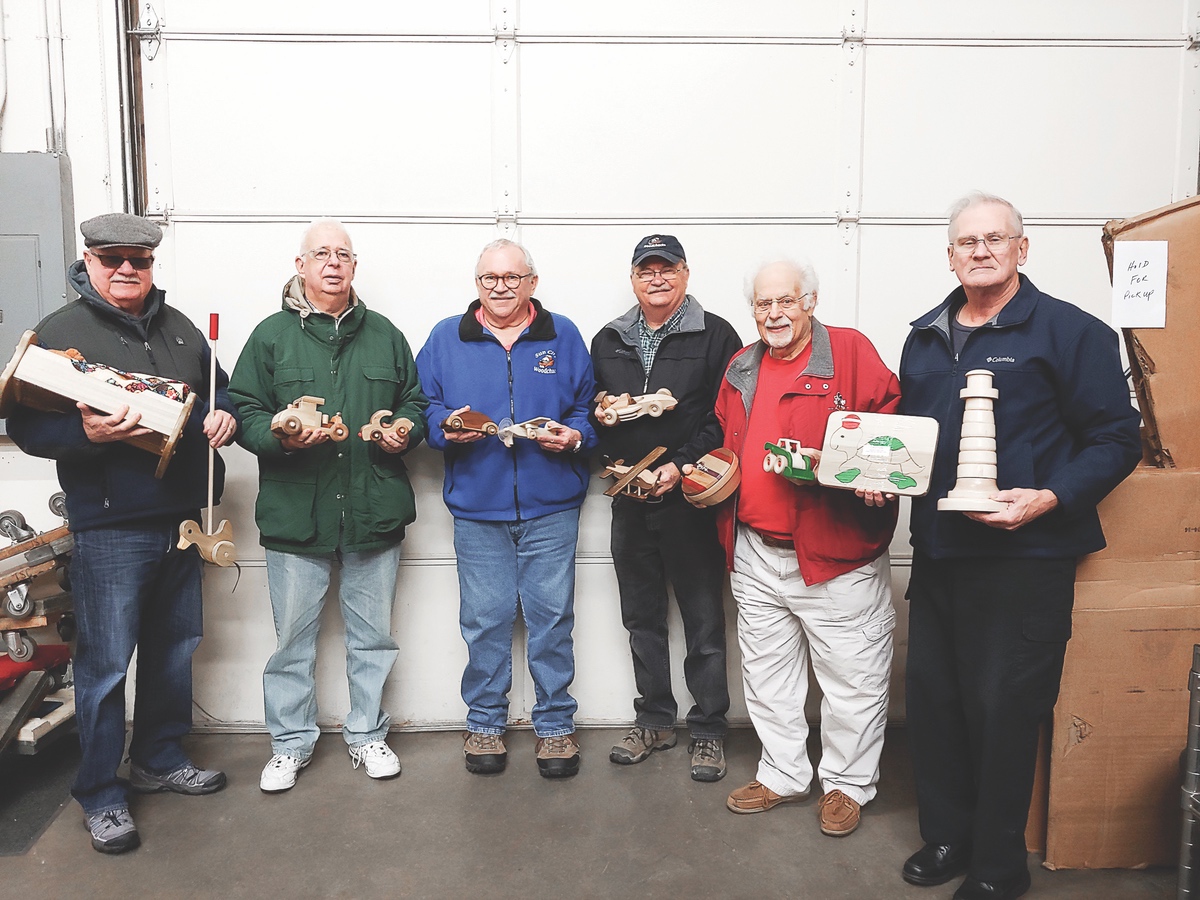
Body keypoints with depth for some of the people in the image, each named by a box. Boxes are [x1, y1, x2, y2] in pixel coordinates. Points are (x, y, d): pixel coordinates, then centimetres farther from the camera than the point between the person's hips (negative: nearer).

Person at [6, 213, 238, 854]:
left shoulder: (179, 327, 12)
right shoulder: (60, 331, -4)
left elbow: (219, 390, 22)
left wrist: (223, 414, 0)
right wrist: (85, 432, -27)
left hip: (181, 519, 6)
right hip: (109, 529, -6)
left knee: (175, 645, 16)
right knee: (105, 662, 0)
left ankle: (160, 760, 34)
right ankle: (100, 795, 17)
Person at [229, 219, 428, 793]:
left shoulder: (384, 334, 11)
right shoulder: (272, 334, 4)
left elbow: (415, 401, 17)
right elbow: (243, 410, 1)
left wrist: (405, 432, -4)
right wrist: (281, 436, -18)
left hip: (374, 511, 2)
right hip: (295, 512, -2)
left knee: (373, 635, 12)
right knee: (293, 636, 8)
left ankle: (367, 735, 29)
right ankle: (290, 744, 26)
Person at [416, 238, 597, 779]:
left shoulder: (563, 336, 10)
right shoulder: (446, 338, 10)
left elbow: (588, 407, 10)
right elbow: (424, 406, 10)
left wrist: (574, 436, -9)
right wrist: (445, 427, -11)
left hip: (551, 506, 0)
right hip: (477, 507, 0)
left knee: (552, 617, 4)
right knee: (484, 620, 6)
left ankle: (554, 725, 20)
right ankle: (484, 724, 24)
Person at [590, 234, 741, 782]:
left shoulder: (715, 335, -1)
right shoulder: (607, 342, 14)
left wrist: (682, 465, -17)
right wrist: (600, 416, -3)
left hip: (691, 497, -4)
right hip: (629, 499, 5)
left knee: (704, 619, 4)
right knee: (642, 617, 14)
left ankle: (708, 728, 20)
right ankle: (654, 721, 29)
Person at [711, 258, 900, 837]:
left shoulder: (851, 351, -5)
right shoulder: (741, 367, 12)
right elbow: (725, 443, 22)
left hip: (834, 551, -5)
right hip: (754, 554, 6)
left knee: (851, 679, 7)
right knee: (766, 672, 16)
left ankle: (847, 783, 27)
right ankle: (783, 774, 34)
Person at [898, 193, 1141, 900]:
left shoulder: (1069, 331, -5)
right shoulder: (925, 337, 14)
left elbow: (1115, 440, -7)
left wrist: (1049, 499, -21)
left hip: (1024, 557, -6)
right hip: (936, 551, 6)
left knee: (1002, 709, 2)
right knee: (932, 698, 12)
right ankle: (947, 836, 32)